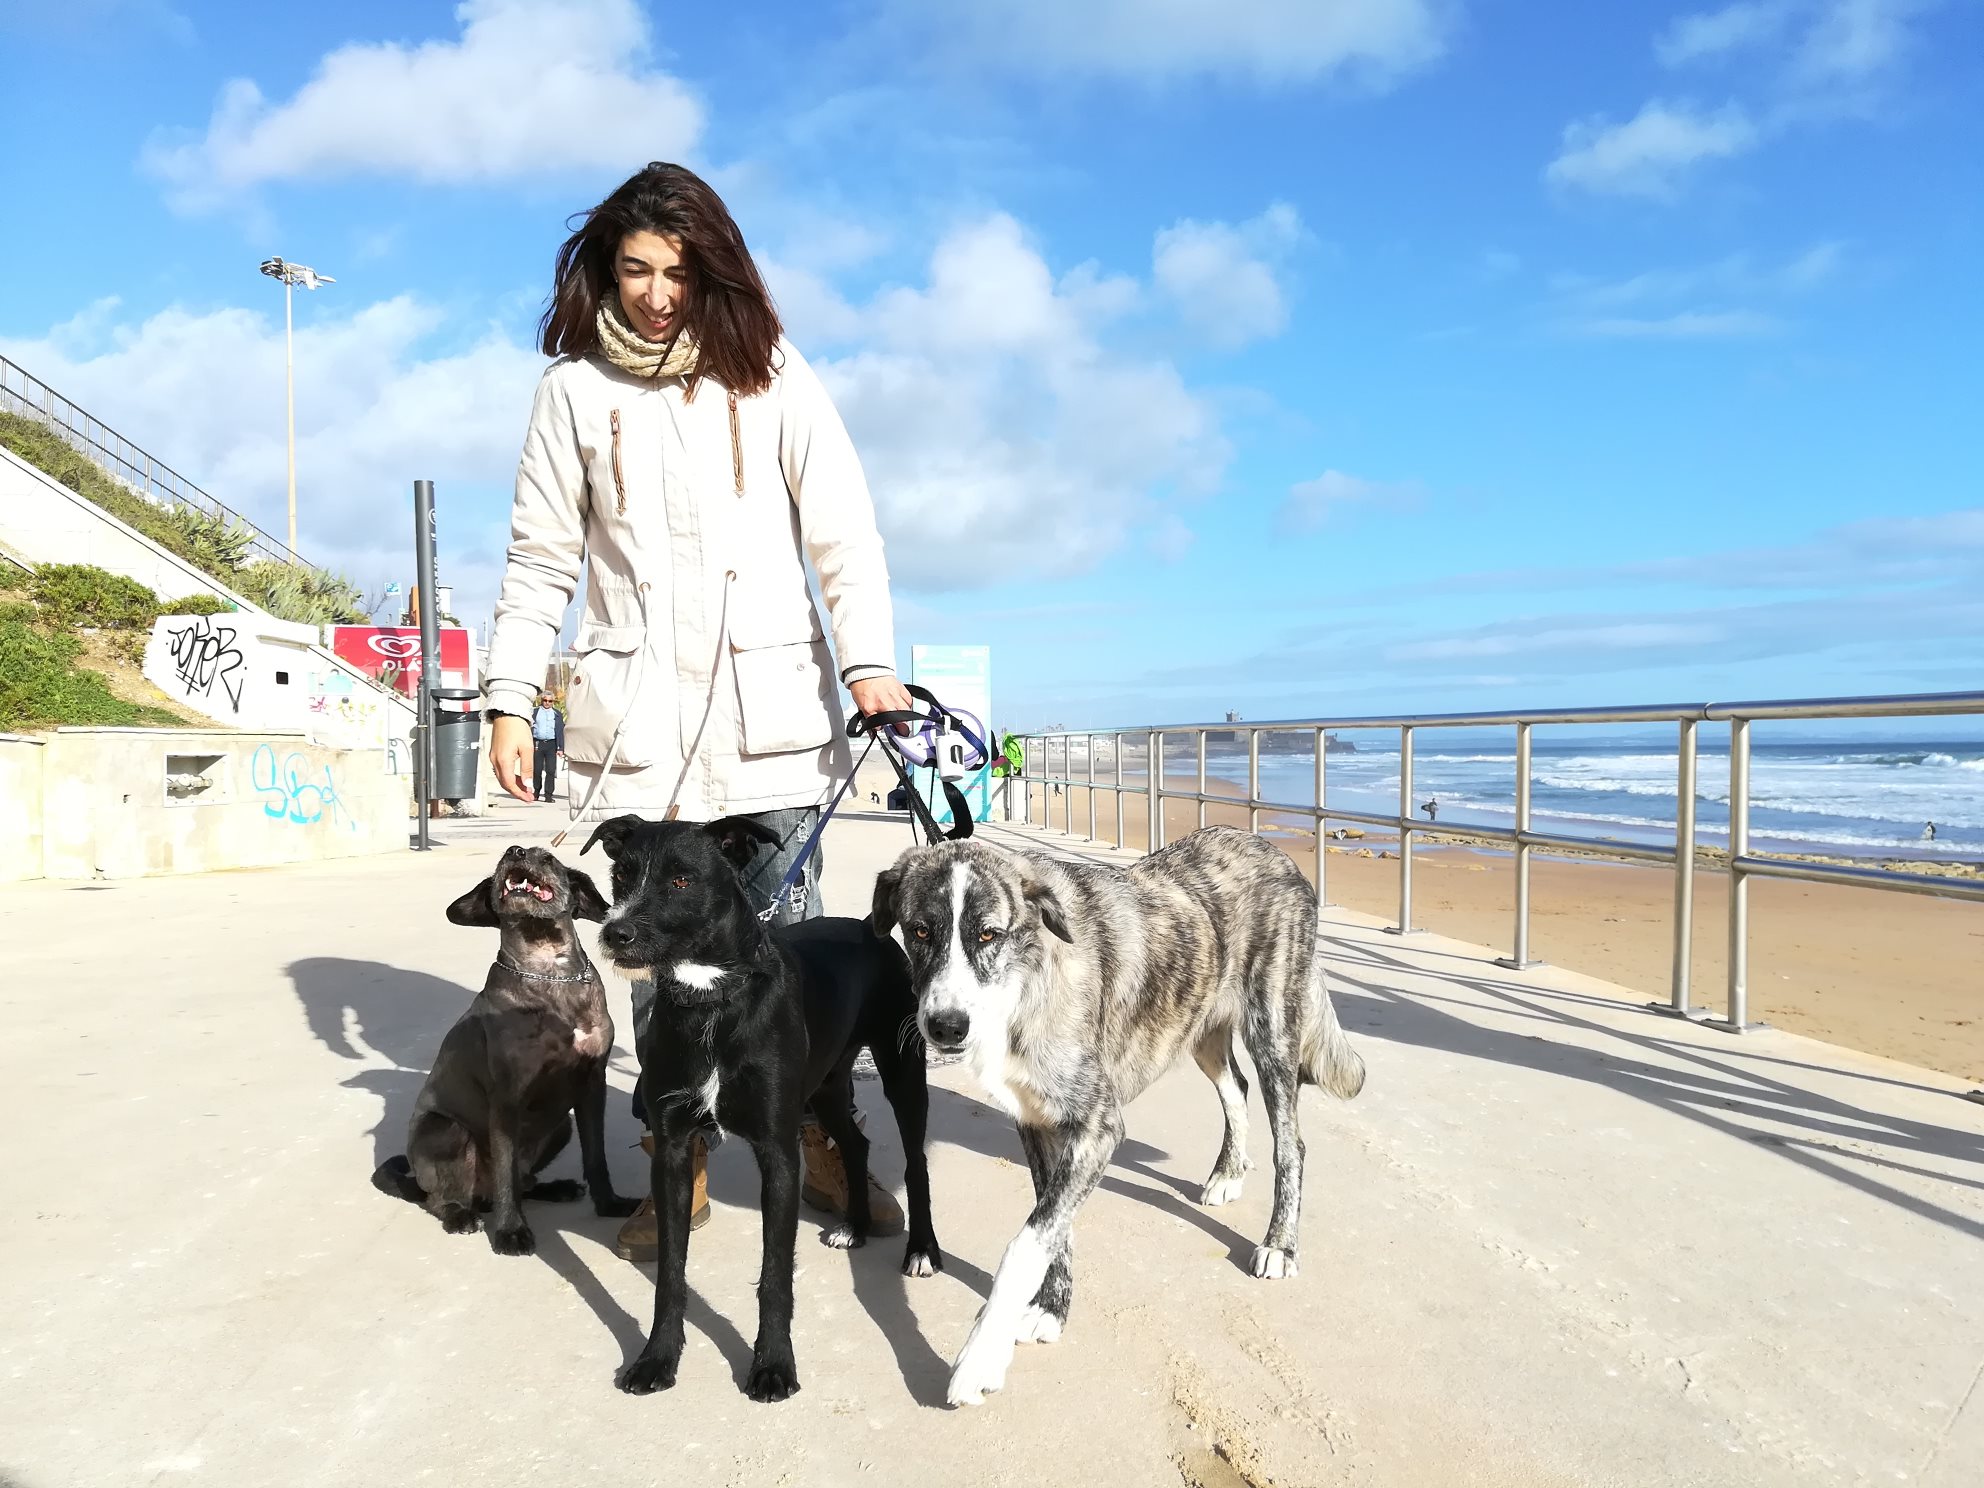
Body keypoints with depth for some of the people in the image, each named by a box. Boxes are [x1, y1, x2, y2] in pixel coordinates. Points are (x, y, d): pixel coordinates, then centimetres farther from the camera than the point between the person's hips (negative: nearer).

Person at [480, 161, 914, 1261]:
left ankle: (824, 1150, 15)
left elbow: (842, 531, 0)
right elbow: (540, 559, 10)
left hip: (767, 707, -1)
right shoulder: (574, 389, 9)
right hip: (636, 715, 1)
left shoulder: (768, 374, 6)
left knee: (788, 941, 0)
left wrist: (869, 660, -13)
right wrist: (509, 698, 3)